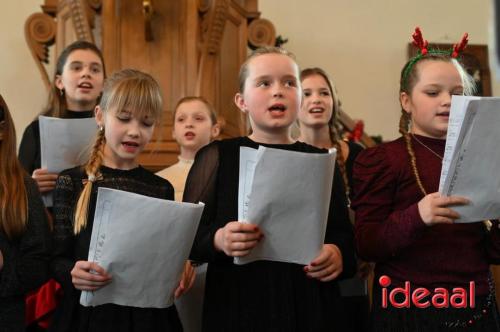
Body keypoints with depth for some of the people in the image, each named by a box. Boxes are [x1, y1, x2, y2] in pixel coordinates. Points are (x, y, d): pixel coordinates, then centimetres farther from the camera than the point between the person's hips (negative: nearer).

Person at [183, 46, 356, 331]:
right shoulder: (217, 156, 0)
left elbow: (346, 235, 10)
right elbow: (188, 236, -3)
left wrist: (339, 255, -9)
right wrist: (218, 240, -21)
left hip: (311, 309, 3)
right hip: (238, 309, -2)